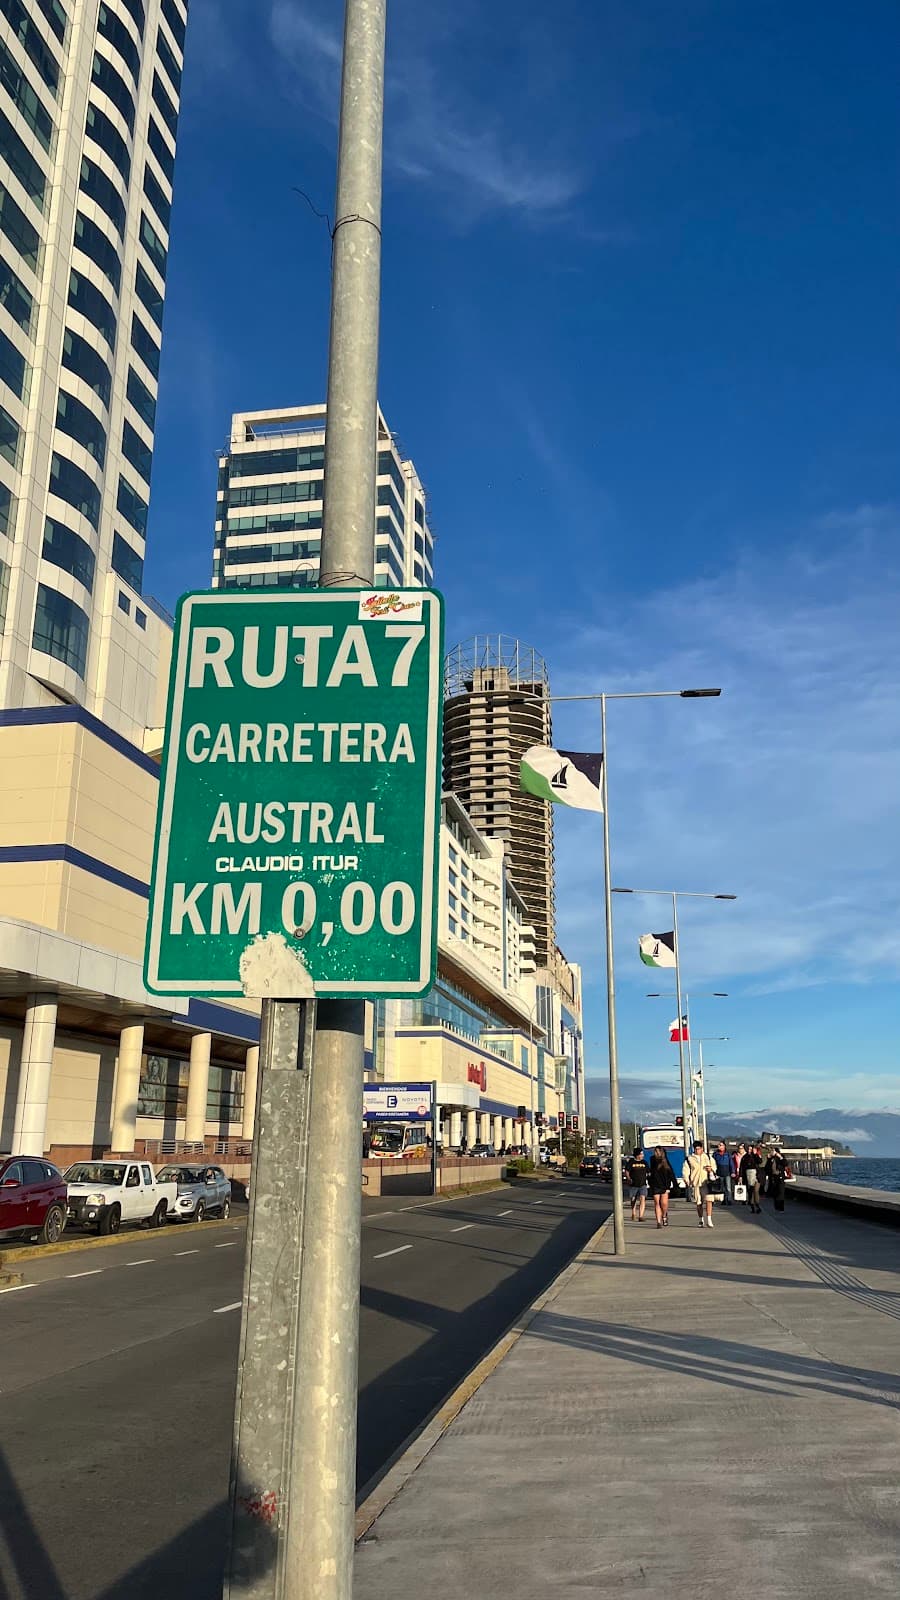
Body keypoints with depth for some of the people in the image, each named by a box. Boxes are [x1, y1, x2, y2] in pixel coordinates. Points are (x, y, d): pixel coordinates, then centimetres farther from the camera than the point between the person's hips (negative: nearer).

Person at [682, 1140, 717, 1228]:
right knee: (698, 1203, 6)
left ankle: (709, 1220, -12)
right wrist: (686, 1181, -7)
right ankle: (701, 1220, 22)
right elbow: (685, 1171, 5)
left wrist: (711, 1169, 1)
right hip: (695, 1184, 0)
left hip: (706, 1183, 0)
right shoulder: (689, 1159, 6)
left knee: (708, 1200, -14)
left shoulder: (708, 1157, 12)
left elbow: (714, 1166, 23)